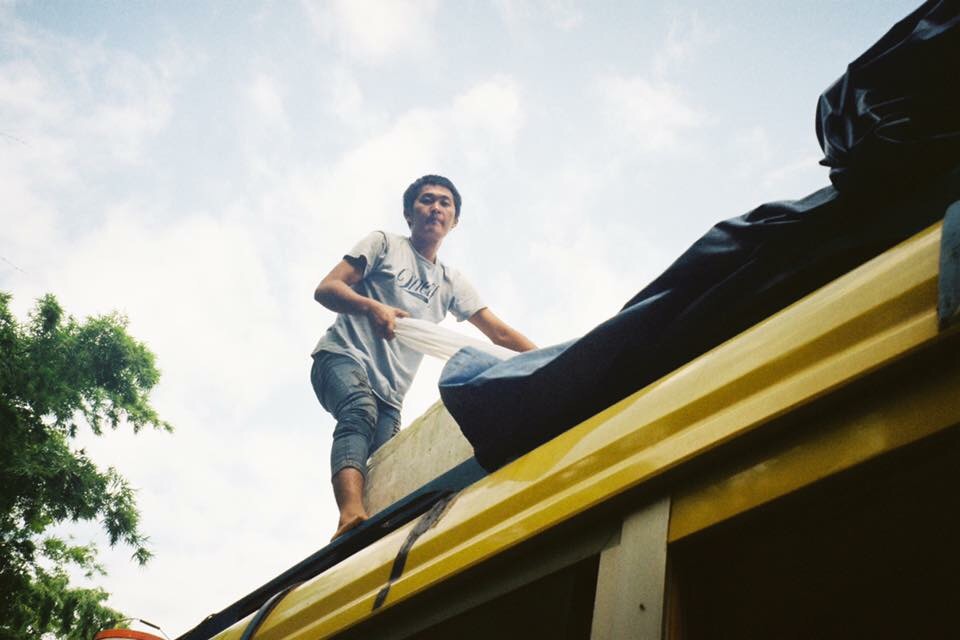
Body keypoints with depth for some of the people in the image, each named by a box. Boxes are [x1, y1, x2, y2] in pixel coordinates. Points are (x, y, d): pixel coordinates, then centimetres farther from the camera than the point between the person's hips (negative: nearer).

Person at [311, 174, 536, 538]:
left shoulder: (451, 283, 22)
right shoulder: (384, 244, 10)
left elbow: (500, 333, 16)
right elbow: (325, 289, -2)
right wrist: (372, 308, -23)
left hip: (389, 390, 6)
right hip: (344, 357, -5)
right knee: (361, 413, -35)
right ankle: (351, 514, -55)